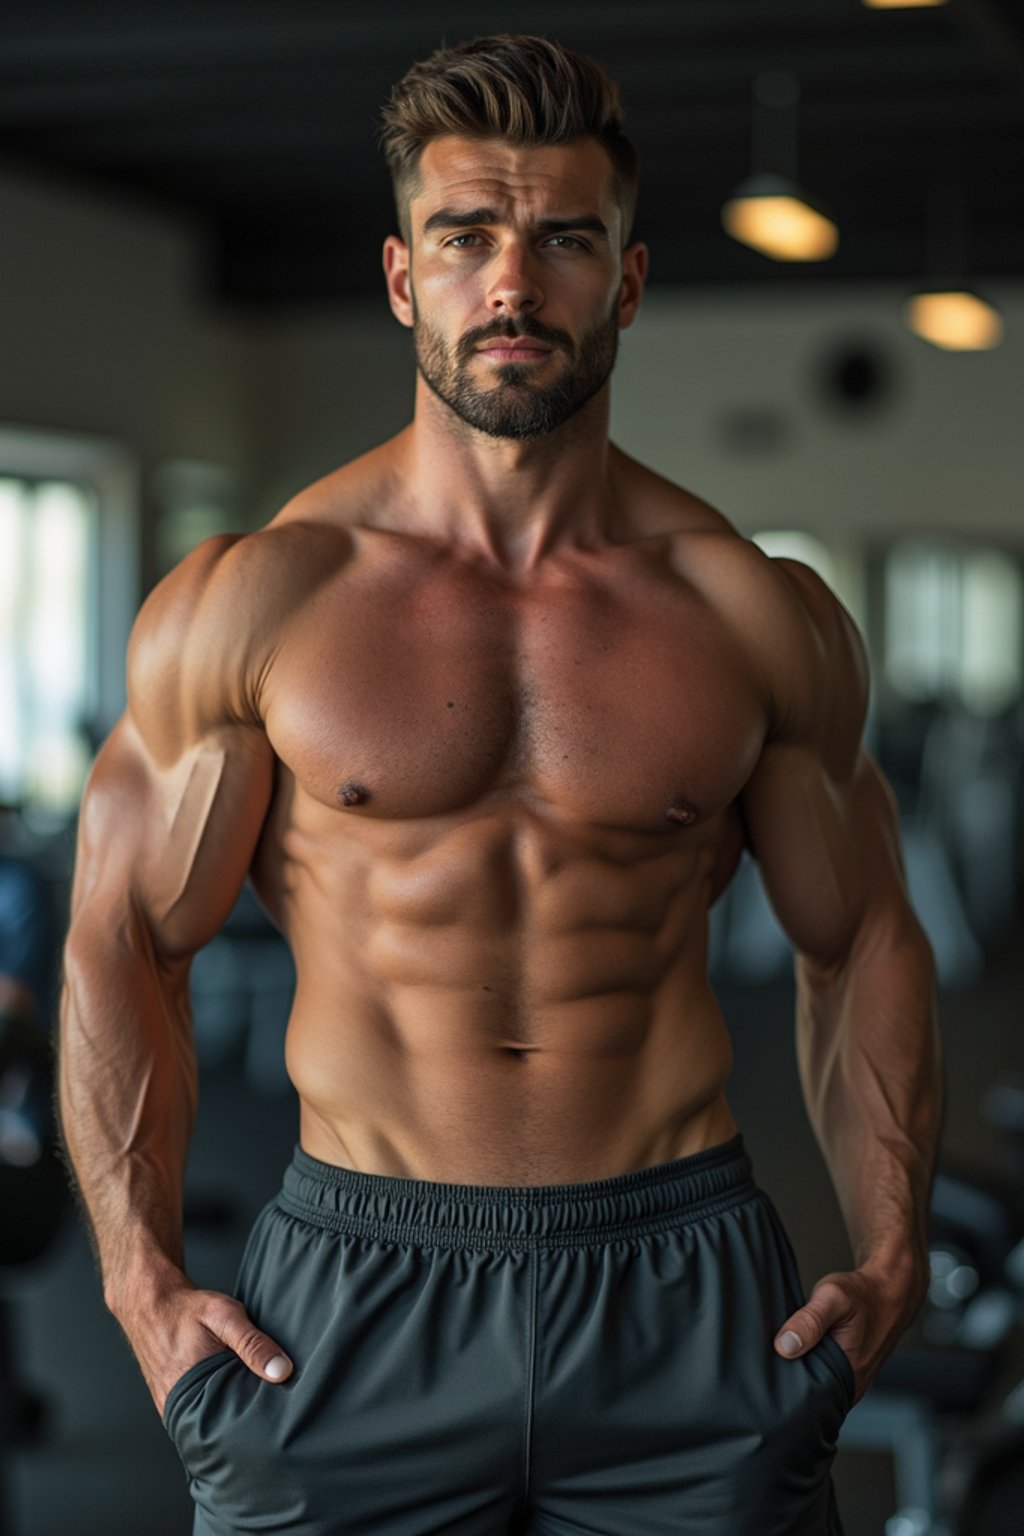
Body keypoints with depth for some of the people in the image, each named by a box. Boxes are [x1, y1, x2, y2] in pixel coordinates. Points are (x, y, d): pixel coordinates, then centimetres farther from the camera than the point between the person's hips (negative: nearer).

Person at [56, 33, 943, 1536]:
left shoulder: (760, 615, 2)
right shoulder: (253, 597, -1)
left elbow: (863, 940, 12)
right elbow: (123, 941, 2)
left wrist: (889, 1258, 3)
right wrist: (144, 1280, -6)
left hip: (683, 1297, 1)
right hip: (354, 1297, -1)